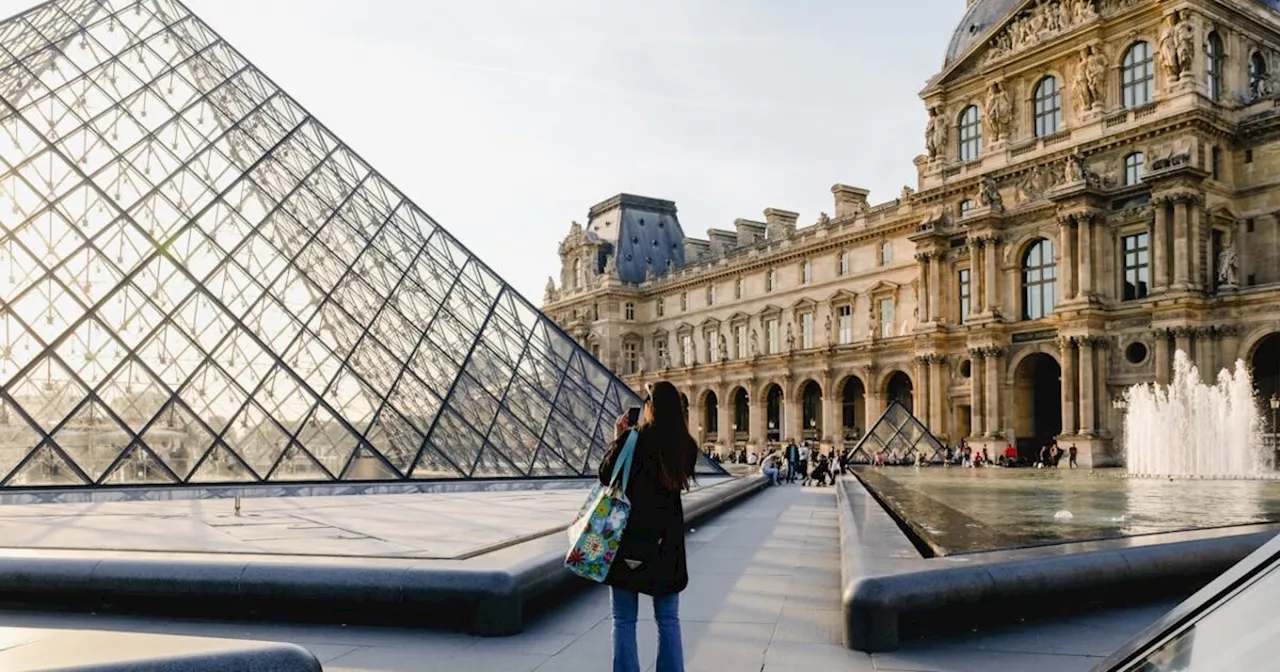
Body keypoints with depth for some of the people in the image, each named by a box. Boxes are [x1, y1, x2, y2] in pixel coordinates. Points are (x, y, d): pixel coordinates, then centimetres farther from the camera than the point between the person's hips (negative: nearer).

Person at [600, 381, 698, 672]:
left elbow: (605, 476, -2)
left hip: (628, 539, -3)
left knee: (624, 621, 7)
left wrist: (617, 439, 8)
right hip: (667, 542, 4)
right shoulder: (687, 446, -2)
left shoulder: (632, 439, -14)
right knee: (668, 620, 15)